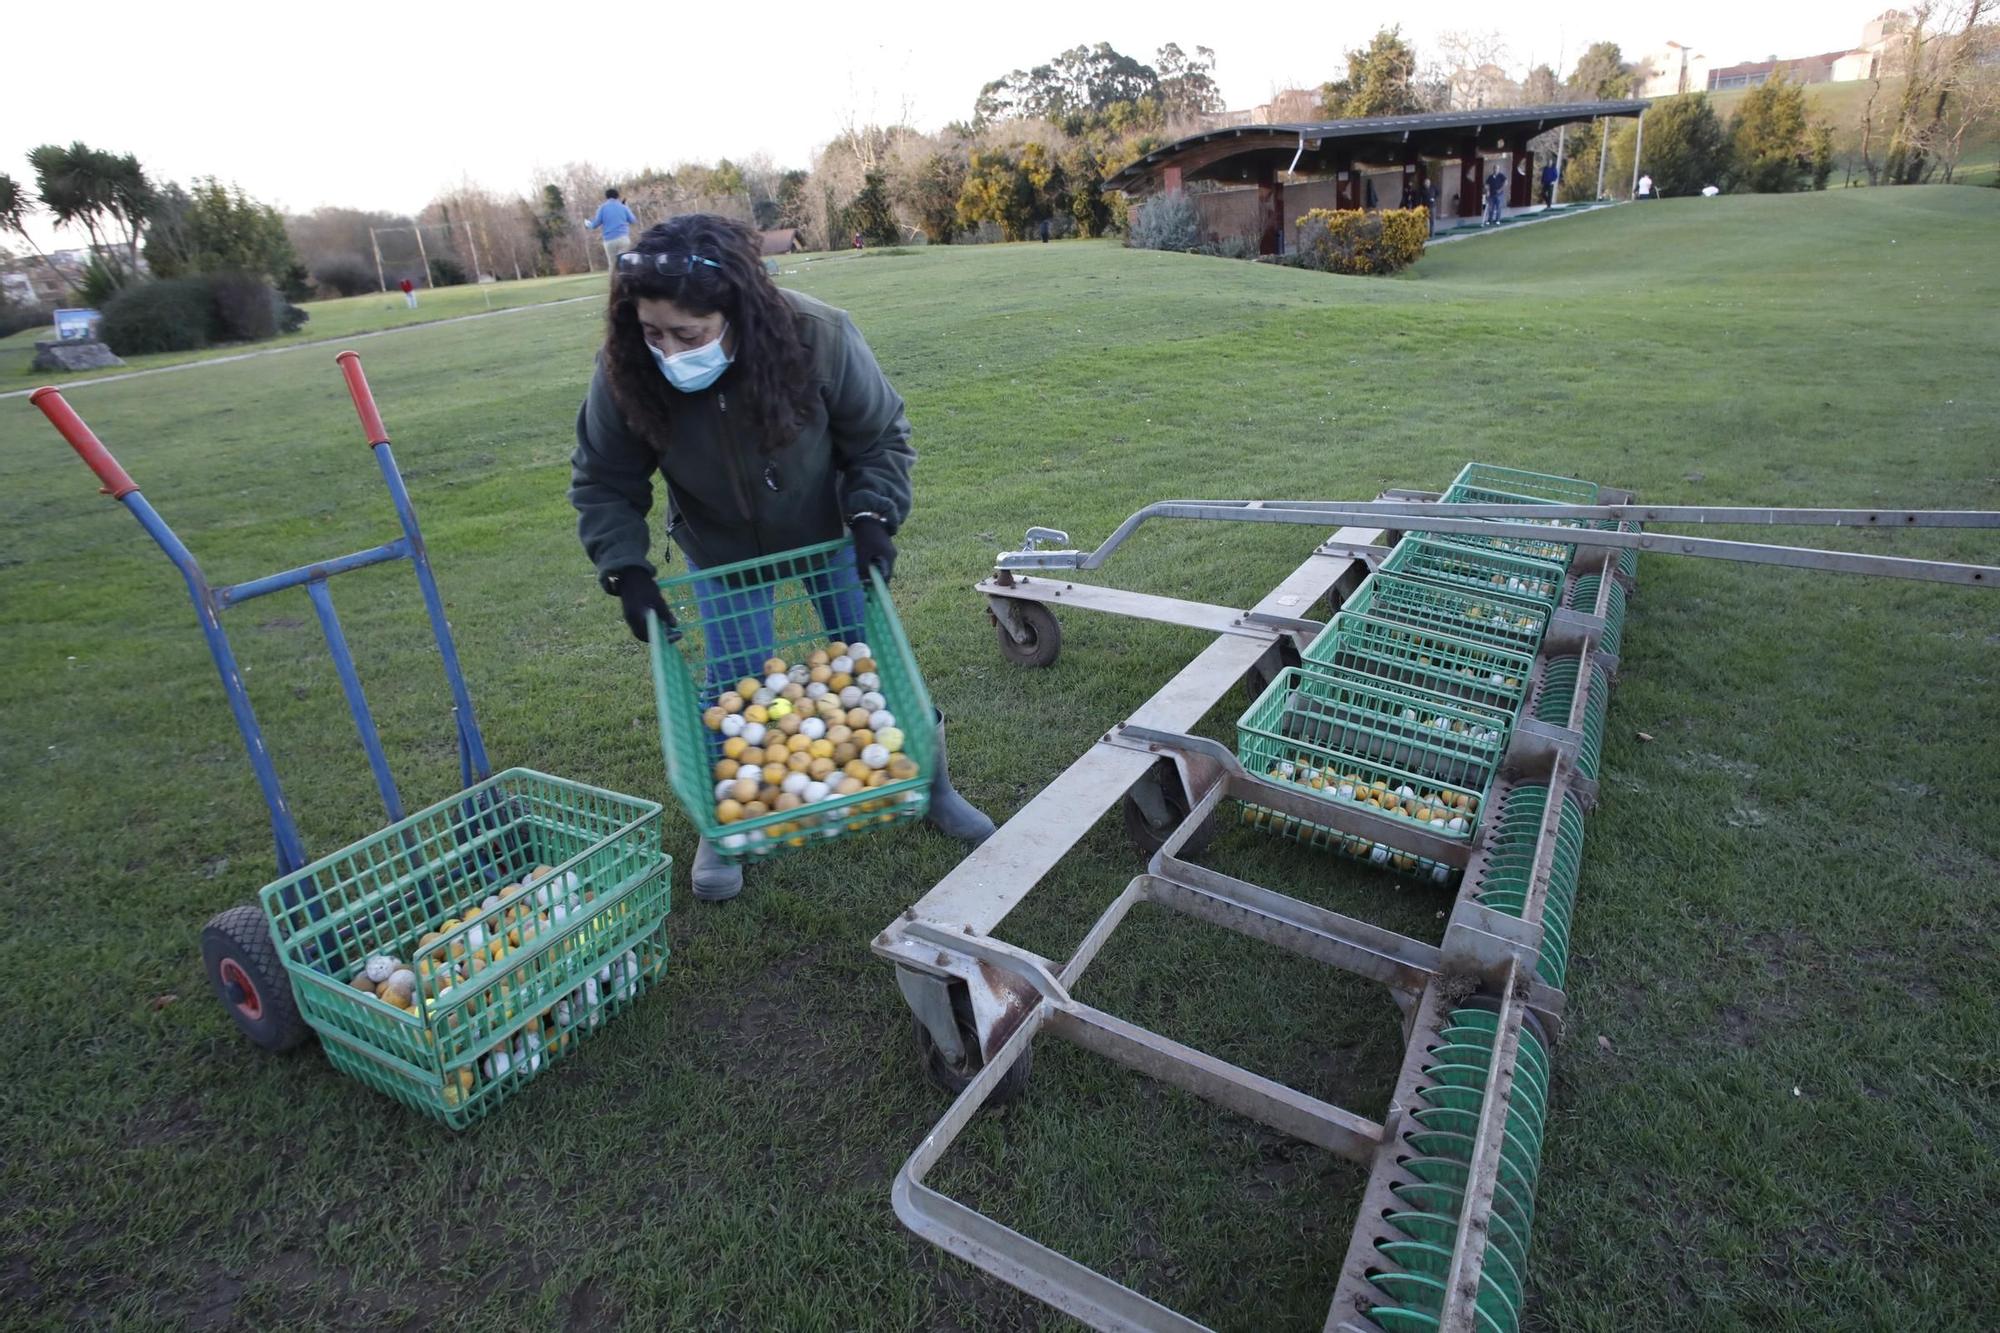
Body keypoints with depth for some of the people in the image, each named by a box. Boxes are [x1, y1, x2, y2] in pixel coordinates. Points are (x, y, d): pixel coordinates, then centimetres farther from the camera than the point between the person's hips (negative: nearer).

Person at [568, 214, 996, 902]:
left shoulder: (819, 337, -33)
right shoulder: (625, 372, -29)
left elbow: (881, 439, -16)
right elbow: (602, 482, -12)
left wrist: (874, 517, -29)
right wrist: (626, 568, -24)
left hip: (829, 532, 0)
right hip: (721, 548, 1)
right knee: (733, 685, -2)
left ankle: (930, 787, 27)